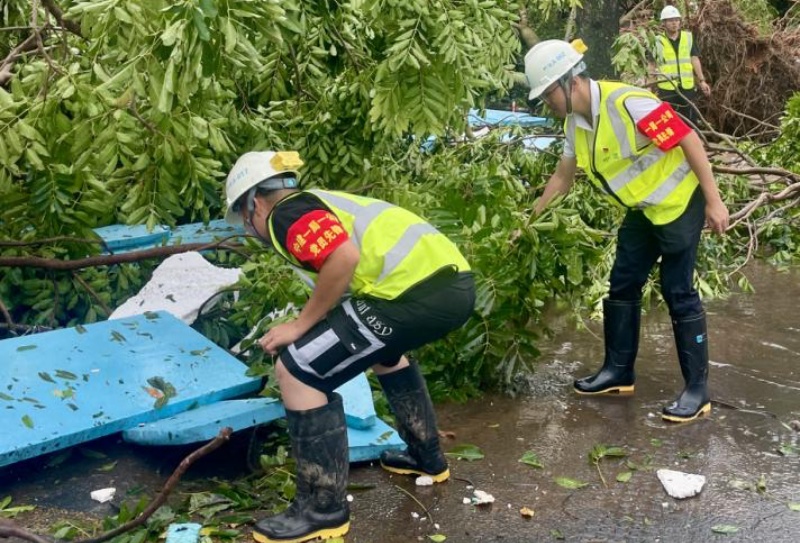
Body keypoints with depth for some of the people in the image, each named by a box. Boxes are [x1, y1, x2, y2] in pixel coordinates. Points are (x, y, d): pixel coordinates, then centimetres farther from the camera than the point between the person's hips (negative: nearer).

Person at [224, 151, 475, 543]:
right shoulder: (321, 202, 30)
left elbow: (344, 259, -18)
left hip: (418, 291, -10)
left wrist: (299, 326, -5)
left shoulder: (286, 213, 1)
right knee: (382, 348, 38)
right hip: (454, 282, 10)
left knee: (296, 371, -3)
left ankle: (323, 510, 6)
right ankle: (426, 457, 47)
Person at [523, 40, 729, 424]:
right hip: (642, 210, 8)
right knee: (622, 286, 11)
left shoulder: (628, 105, -28)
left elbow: (690, 141, -23)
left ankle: (697, 390, 6)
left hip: (679, 203, -8)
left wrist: (713, 202, -20)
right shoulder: (575, 122, -1)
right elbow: (563, 177, 13)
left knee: (678, 293, -5)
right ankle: (618, 372, 25)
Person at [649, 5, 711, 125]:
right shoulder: (657, 41, 0)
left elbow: (695, 60, 6)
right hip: (666, 89, -2)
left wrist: (702, 80, -1)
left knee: (691, 120, 8)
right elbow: (652, 65, 3)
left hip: (687, 87, 2)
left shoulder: (689, 37, 6)